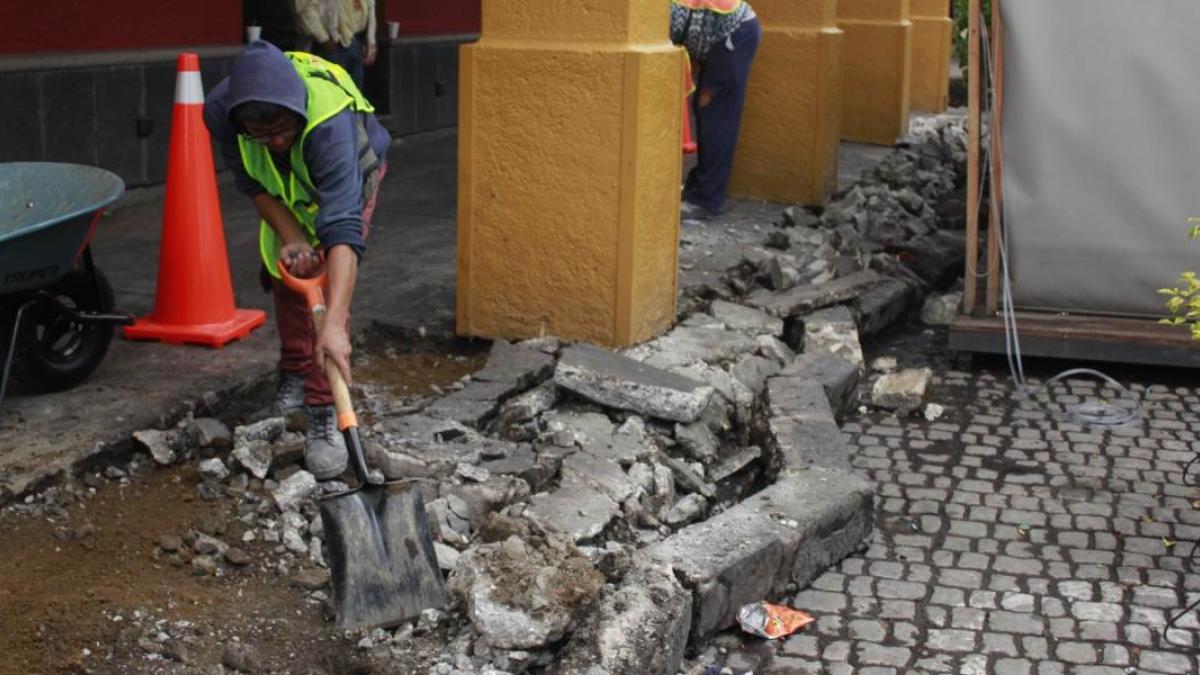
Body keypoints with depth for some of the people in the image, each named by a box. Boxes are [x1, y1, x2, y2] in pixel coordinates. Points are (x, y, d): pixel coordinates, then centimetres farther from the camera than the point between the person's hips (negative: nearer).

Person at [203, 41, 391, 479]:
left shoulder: (330, 122, -49)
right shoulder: (220, 111, -35)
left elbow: (343, 229, -56)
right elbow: (255, 186, -17)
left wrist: (334, 324, -63)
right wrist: (291, 237, -31)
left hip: (351, 170, -4)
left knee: (328, 281, -18)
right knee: (284, 271, 9)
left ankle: (323, 413, -13)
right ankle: (295, 371, 35)